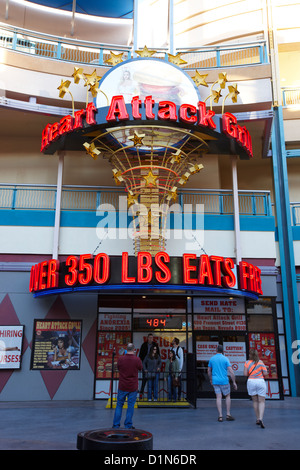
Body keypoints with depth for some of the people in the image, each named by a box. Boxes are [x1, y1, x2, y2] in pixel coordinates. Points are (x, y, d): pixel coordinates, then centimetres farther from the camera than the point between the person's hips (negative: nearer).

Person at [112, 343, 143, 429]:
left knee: (119, 405, 14)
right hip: (133, 387, -1)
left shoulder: (120, 359, -10)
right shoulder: (137, 359, -13)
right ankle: (128, 425, 12)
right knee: (130, 406, 9)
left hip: (122, 386, 1)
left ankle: (116, 425, 18)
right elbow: (140, 368, 7)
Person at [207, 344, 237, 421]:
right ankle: (228, 415, 13)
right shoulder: (225, 359, -6)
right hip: (224, 381, -2)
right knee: (227, 396, 14)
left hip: (215, 381, 2)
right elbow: (231, 371, -10)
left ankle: (220, 416, 3)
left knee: (218, 397, 5)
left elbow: (209, 371, 12)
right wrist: (234, 382, -5)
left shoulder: (212, 359, 4)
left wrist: (211, 380, 25)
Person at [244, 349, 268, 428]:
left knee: (255, 401, 14)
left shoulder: (247, 363, 0)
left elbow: (245, 374, -4)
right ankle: (260, 419, -15)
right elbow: (265, 373, -4)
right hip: (260, 382, -1)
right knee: (262, 401, 2)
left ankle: (257, 419, 16)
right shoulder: (260, 362, -1)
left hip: (251, 382, 1)